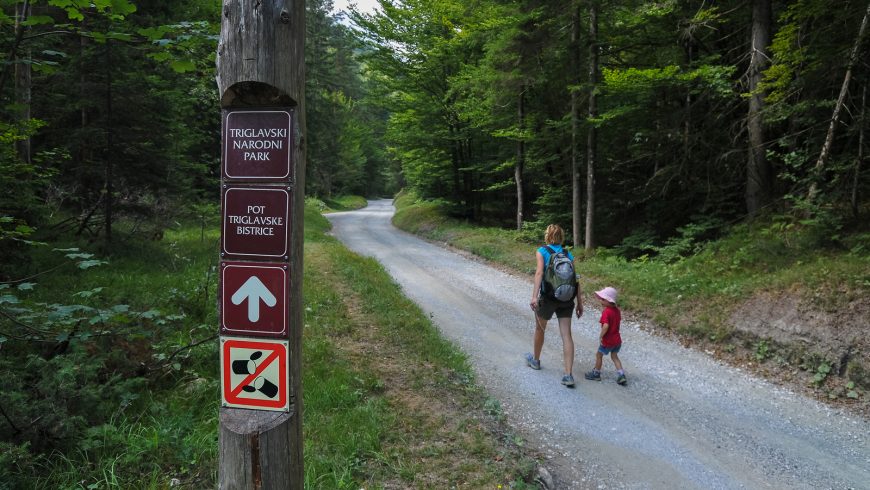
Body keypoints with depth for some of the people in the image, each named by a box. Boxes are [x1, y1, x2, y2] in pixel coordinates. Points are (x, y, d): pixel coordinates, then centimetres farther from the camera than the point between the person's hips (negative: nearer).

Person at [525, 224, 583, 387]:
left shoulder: (542, 251, -1)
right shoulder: (568, 254, 9)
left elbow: (539, 273, -15)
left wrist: (534, 296, -22)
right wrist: (579, 302, 9)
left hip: (548, 297, -3)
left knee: (539, 329, 21)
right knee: (566, 335, 1)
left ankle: (535, 360, 41)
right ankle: (569, 375, -5)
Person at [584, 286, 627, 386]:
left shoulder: (606, 312, -23)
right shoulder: (617, 310, 2)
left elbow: (606, 326, -32)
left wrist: (600, 336, -23)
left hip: (607, 341, -7)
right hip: (617, 339, 7)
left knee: (599, 355, 13)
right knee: (614, 356, 20)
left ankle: (596, 373, 27)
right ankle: (621, 375, 11)